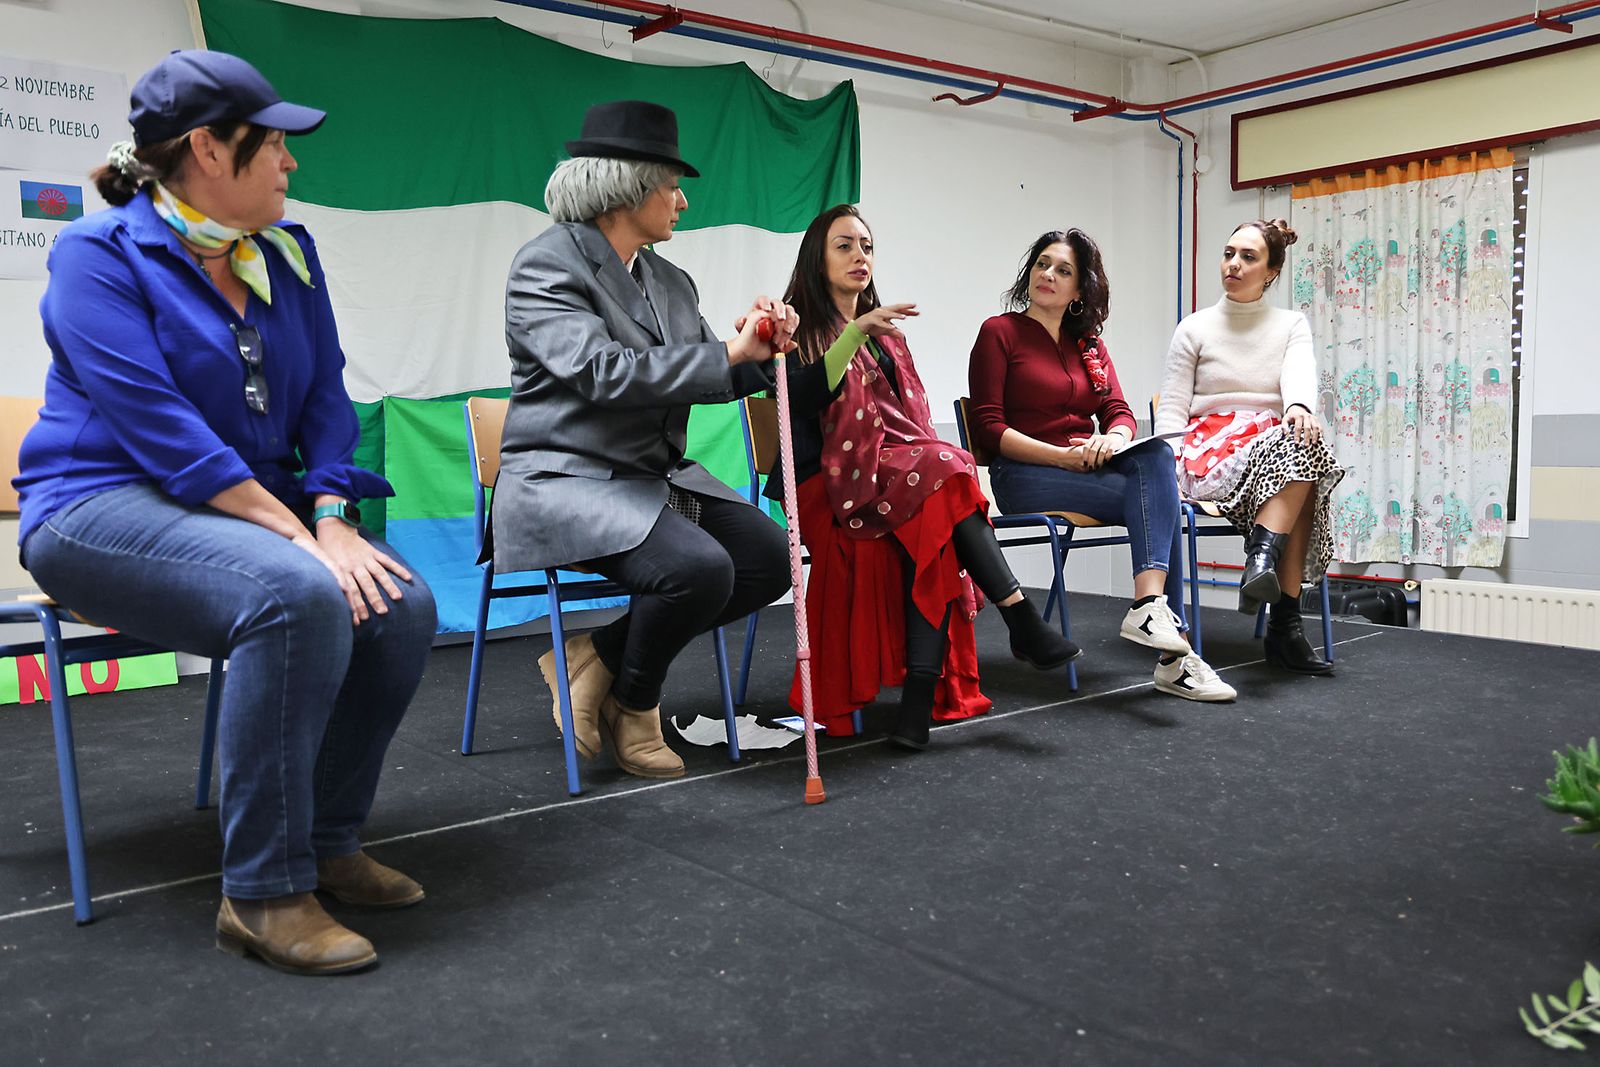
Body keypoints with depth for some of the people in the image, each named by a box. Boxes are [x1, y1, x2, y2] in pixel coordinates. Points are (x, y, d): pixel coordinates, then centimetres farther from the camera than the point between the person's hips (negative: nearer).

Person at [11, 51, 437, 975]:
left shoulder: (287, 253, 10)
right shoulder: (99, 254, -8)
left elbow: (325, 396, 6)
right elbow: (161, 430, -20)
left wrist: (334, 522, -12)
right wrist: (302, 541, -26)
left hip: (257, 506, 6)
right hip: (106, 506, -6)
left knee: (402, 606, -20)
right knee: (296, 596, -34)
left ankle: (330, 841, -1)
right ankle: (264, 892, -22)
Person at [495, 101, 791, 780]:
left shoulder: (670, 282, 14)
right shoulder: (547, 264, -9)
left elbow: (704, 379, 17)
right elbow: (601, 370, -23)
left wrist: (762, 352, -6)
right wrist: (729, 354, -21)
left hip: (657, 476, 8)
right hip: (566, 480, -8)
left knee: (769, 558, -9)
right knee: (699, 566, -29)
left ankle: (596, 657, 2)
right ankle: (631, 706, 2)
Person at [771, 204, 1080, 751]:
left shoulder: (886, 334, 26)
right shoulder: (800, 327, 7)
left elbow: (914, 416, 18)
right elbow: (801, 398, -14)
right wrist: (856, 332, -24)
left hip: (898, 472, 5)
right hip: (831, 485, -5)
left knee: (937, 523, -30)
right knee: (946, 471, -30)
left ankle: (922, 691, -37)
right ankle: (1024, 622, -31)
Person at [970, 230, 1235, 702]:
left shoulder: (1090, 344, 22)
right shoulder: (999, 332, 4)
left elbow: (1120, 413, 10)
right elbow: (988, 427, -6)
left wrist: (1113, 438, -15)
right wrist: (1061, 456, -18)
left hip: (1087, 468, 5)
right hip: (1025, 475, -5)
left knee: (1156, 454, -27)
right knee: (1157, 497, -24)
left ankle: (1150, 605, -36)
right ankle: (1172, 655, -29)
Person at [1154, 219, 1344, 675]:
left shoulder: (1291, 325, 16)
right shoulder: (1195, 328, 11)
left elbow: (1300, 374, -8)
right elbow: (1171, 409, 5)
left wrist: (1299, 406, -33)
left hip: (1275, 445, 3)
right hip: (1211, 453, -2)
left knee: (1304, 437, -35)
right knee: (1300, 449, -33)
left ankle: (1262, 558, -41)